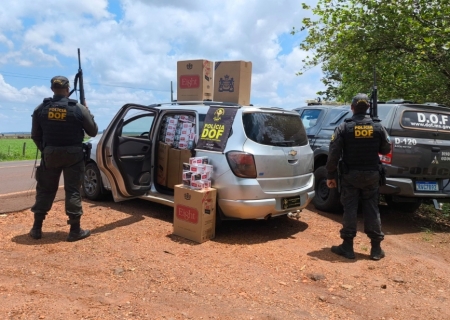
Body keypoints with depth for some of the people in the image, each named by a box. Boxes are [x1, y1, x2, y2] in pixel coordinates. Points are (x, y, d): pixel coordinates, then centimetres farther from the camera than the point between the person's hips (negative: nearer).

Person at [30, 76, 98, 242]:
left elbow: (35, 135, 6)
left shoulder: (40, 109, -1)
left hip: (50, 153, 2)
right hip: (73, 154, -2)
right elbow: (93, 131, 0)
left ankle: (37, 228, 20)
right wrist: (88, 113, 14)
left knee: (45, 189, 14)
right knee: (73, 190, 2)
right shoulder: (79, 109, -10)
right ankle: (75, 230, 5)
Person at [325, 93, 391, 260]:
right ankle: (376, 248, 14)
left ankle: (347, 247, 8)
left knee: (350, 209, 4)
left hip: (350, 175, -2)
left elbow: (334, 153, -11)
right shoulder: (378, 127, -1)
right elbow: (386, 149, 9)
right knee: (372, 210, 9)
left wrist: (330, 175, -4)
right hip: (371, 175, 2)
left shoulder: (343, 127, -8)